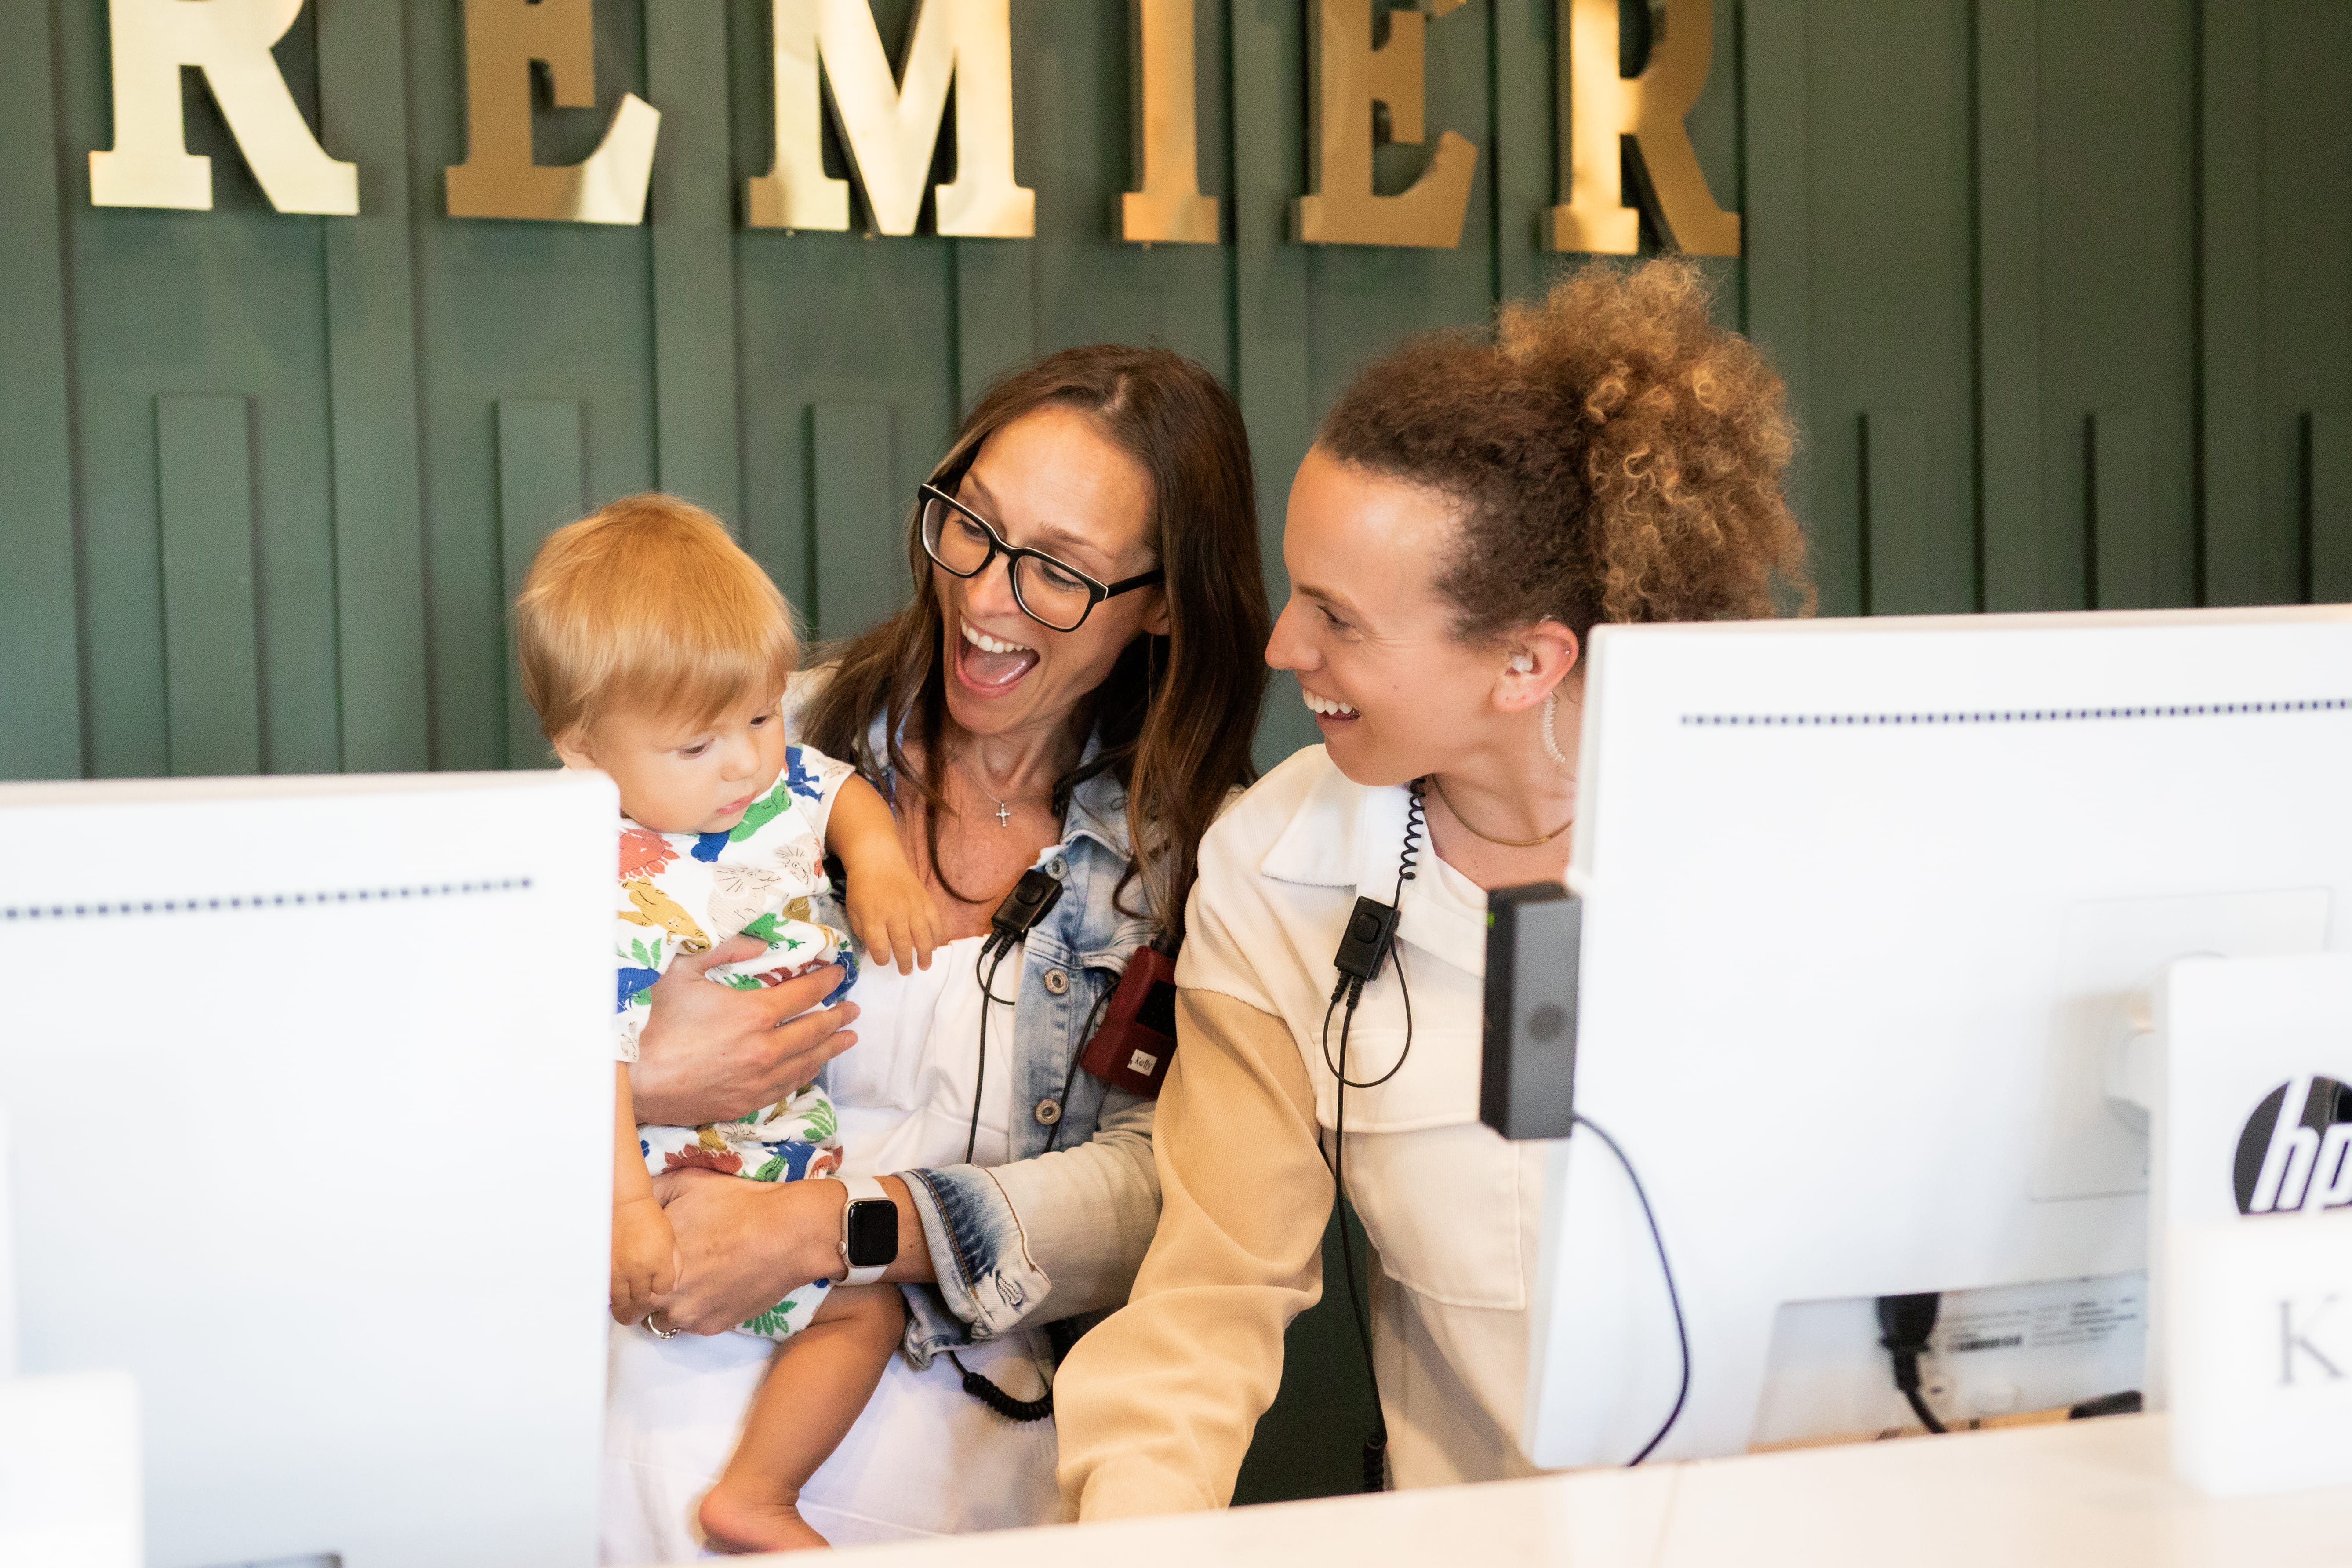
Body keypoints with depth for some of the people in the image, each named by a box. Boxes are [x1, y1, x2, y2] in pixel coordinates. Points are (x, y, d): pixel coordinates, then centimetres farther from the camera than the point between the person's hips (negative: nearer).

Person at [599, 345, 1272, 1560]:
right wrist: (633, 1085, -12)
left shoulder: (1194, 854, 4)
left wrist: (828, 1226, -17)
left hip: (961, 1435, 0)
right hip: (668, 1382, 0)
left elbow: (1159, 1185, -7)